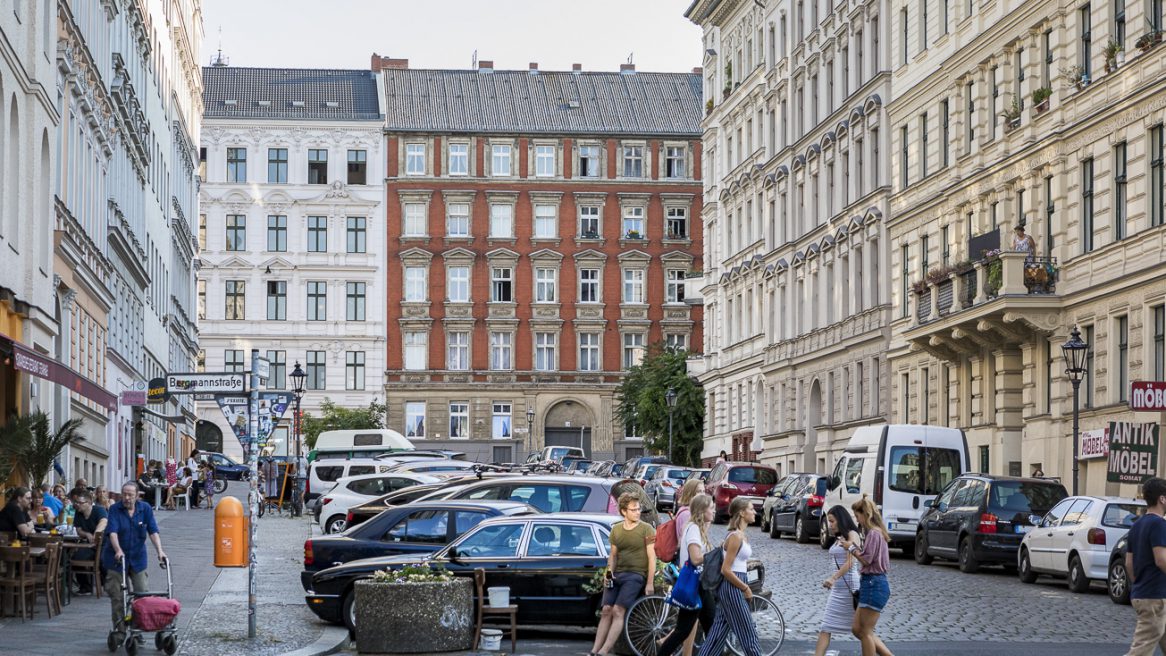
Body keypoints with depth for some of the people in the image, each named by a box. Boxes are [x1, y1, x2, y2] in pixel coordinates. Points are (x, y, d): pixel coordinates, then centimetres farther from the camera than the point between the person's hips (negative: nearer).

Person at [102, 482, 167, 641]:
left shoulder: (145, 509, 0)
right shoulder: (115, 510, -7)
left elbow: (153, 531, -5)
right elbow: (112, 532, -19)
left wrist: (159, 551, -19)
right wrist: (118, 550, -36)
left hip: (137, 558, 2)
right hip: (117, 559, -2)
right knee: (117, 596, -2)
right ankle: (119, 631, 5)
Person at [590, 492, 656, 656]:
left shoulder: (647, 530, -2)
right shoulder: (616, 530, 13)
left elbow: (652, 557, -5)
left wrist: (649, 583, -10)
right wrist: (609, 571, 0)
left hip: (636, 575, -5)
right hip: (617, 574, 5)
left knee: (618, 611, -19)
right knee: (606, 611, -6)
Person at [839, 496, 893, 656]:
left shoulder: (874, 533, -15)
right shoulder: (874, 532, 16)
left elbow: (866, 560, -16)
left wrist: (851, 548, -3)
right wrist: (853, 546, 8)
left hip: (874, 585, -10)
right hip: (870, 584, 10)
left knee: (865, 632, -3)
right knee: (857, 629, 13)